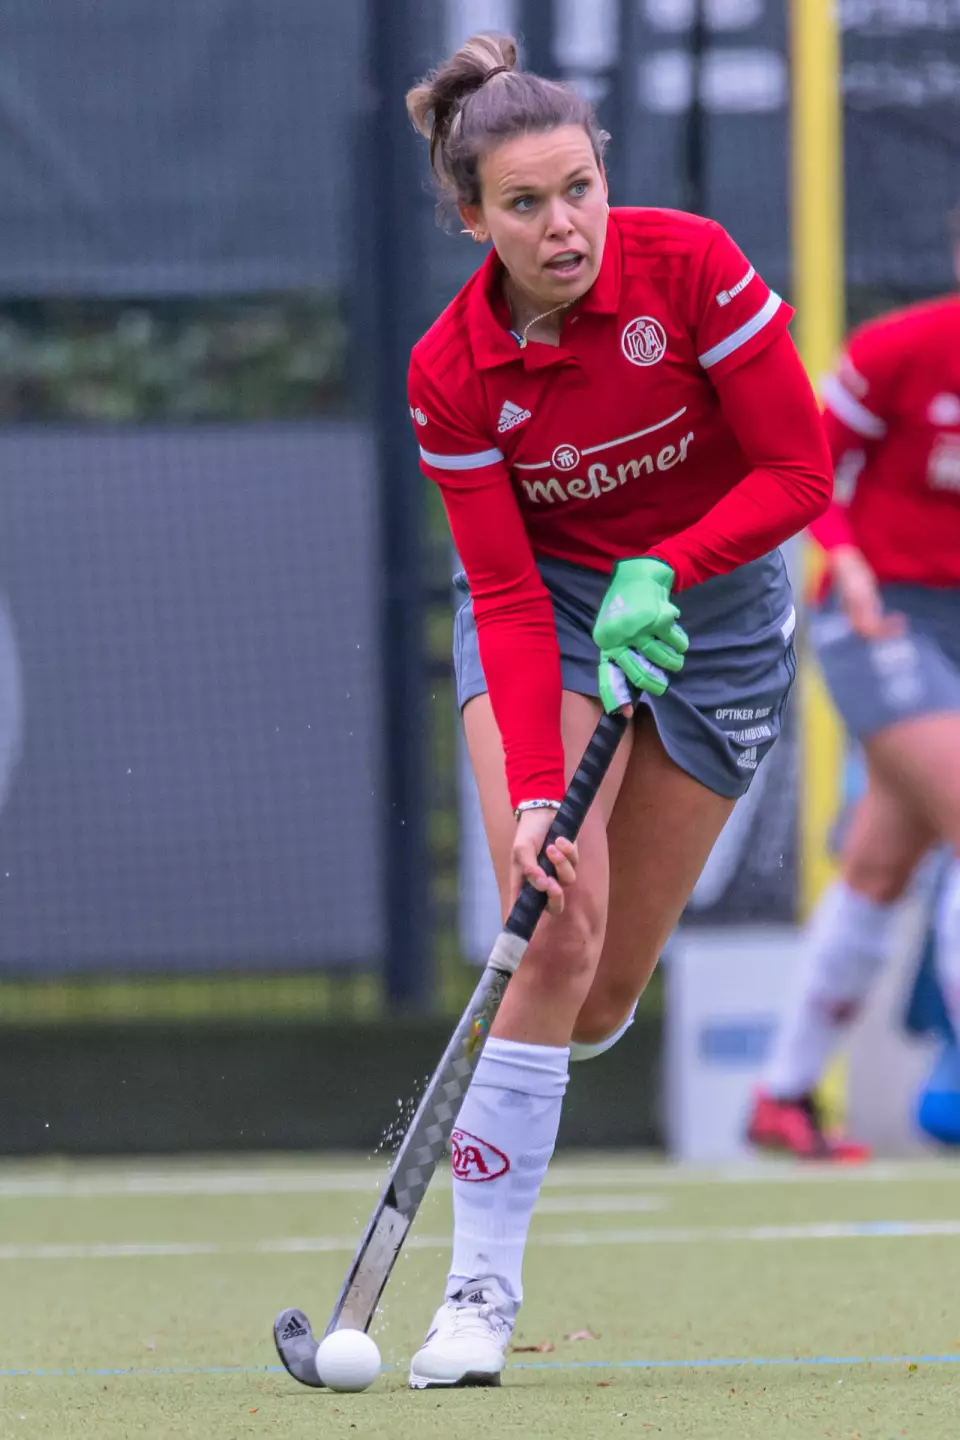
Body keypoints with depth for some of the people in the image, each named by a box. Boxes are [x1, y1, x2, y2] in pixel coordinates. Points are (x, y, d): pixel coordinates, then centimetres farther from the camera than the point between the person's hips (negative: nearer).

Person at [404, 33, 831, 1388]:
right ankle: (479, 1292, -17)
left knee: (608, 985, -1)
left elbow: (799, 472, -17)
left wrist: (662, 577, -30)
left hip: (714, 606, 1)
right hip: (548, 606, -1)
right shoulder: (450, 374, -19)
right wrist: (535, 796, -31)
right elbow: (507, 596, -19)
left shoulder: (690, 265, -21)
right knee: (558, 929, -21)